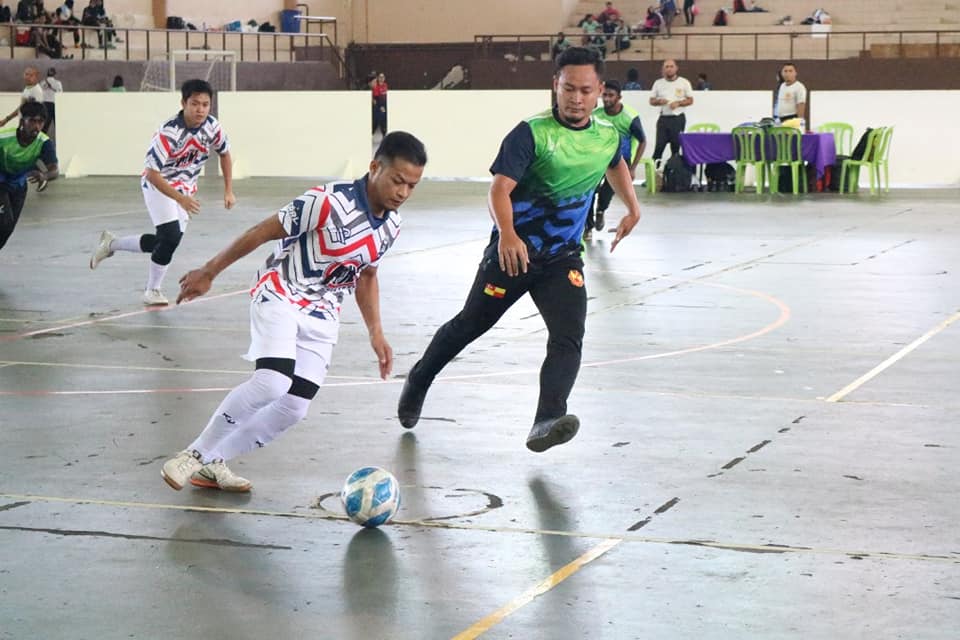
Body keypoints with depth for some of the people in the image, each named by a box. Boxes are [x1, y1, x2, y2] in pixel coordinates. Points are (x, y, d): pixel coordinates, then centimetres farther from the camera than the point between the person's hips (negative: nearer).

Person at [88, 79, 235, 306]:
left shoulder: (212, 127, -13)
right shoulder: (169, 133, -30)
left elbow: (224, 153, 8)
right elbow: (151, 174, -29)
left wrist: (228, 191, 4)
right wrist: (181, 199, -35)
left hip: (185, 188, 6)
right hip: (158, 184, -6)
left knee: (164, 242, 5)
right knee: (171, 236, -21)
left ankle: (111, 244, 29)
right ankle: (153, 291, -1)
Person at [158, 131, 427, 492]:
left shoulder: (391, 225, -1)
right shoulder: (330, 202, -24)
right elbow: (264, 232, -16)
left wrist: (376, 333, 11)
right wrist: (209, 273, -10)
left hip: (322, 318, 7)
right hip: (281, 296, -7)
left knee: (294, 409, -1)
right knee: (272, 383, -28)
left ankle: (212, 464, 14)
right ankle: (194, 454, -13)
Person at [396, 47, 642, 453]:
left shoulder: (608, 138, -1)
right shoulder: (532, 133, -19)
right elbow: (499, 189, -29)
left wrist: (632, 208, 24)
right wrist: (507, 234, -46)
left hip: (563, 259, 3)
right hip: (514, 251, -3)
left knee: (568, 338, -20)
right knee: (469, 325, 15)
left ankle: (546, 423, -33)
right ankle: (418, 383, 40)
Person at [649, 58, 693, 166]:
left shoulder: (684, 82, 3)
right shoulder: (658, 83, 8)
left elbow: (690, 100, 4)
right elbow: (651, 100, 11)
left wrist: (678, 103, -13)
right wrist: (659, 101, -11)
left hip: (678, 119, -1)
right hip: (663, 118, 1)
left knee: (676, 145, 2)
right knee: (659, 145, -7)